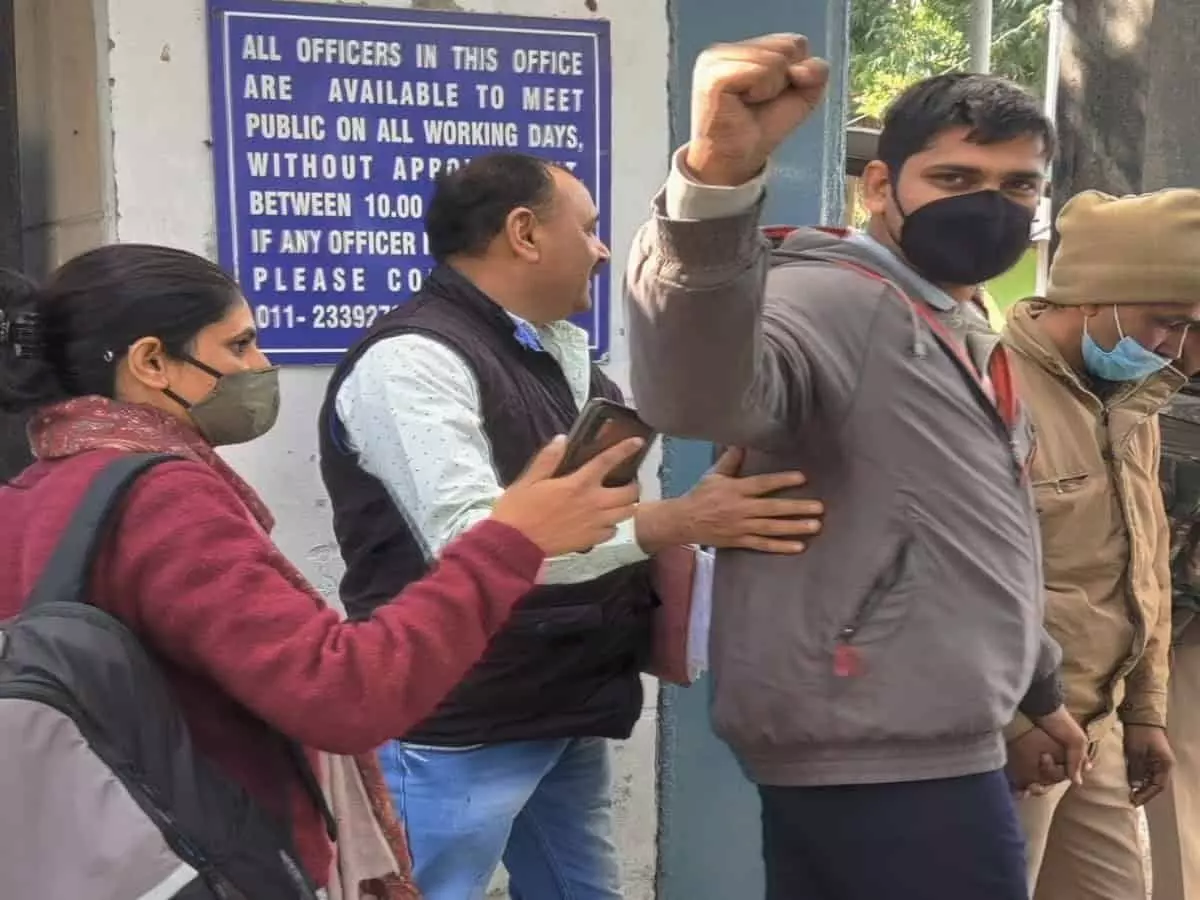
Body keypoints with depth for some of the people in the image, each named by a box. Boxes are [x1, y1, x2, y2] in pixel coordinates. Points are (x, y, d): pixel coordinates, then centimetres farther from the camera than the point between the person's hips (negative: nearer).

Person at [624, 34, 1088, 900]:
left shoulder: (969, 338, 16)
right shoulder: (836, 299, -15)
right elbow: (696, 391, -39)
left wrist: (1042, 688, 33)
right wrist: (719, 177, -53)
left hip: (919, 750, 9)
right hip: (885, 764, -9)